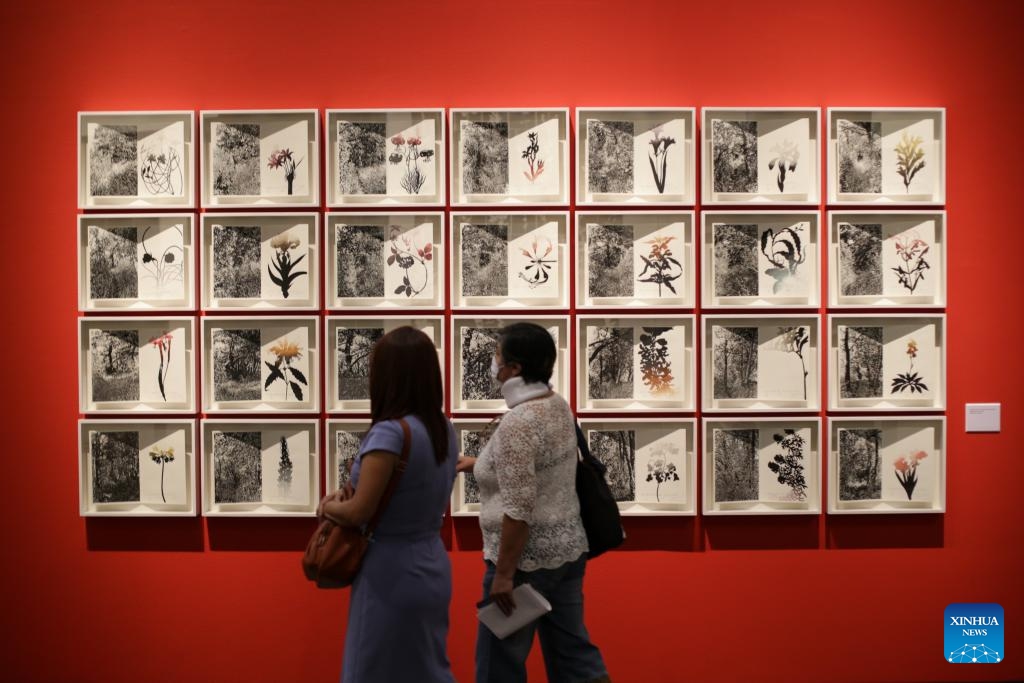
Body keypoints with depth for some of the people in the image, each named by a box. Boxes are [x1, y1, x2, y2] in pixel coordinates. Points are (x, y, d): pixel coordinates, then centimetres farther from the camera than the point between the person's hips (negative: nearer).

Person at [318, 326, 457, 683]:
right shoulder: (444, 428, 1)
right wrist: (345, 497, 2)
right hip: (432, 569, 8)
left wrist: (330, 506, 0)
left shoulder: (389, 433, -24)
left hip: (391, 573, -7)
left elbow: (359, 512, -21)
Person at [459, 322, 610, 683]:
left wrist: (504, 573, -19)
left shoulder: (518, 422, -22)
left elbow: (519, 510, -25)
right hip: (567, 546, 9)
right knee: (572, 649, 17)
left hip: (527, 558, -9)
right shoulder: (557, 405, 5)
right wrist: (480, 463, 25)